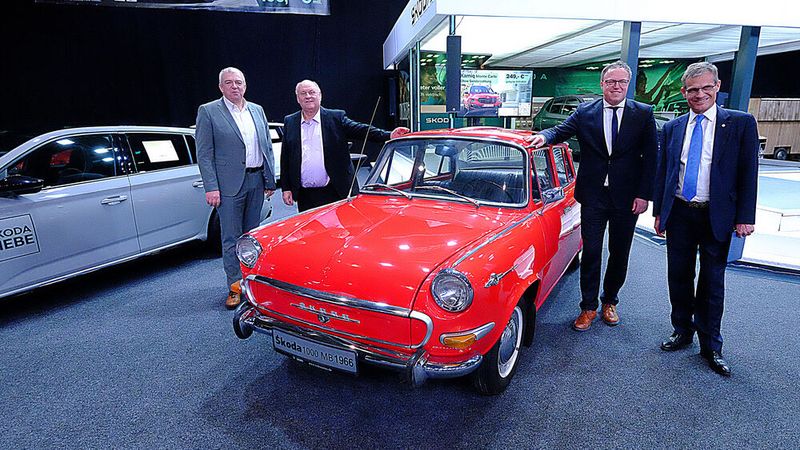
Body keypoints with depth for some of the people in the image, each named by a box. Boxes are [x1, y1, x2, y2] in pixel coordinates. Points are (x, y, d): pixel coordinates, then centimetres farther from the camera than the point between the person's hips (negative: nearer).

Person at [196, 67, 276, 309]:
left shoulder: (257, 110, 12)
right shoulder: (208, 112, -1)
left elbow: (267, 147, 14)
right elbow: (204, 154, -6)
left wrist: (270, 180, 9)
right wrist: (211, 187, -13)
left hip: (256, 181, 5)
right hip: (229, 184, -4)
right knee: (231, 238, -1)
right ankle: (235, 287, 8)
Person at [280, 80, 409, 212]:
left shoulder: (336, 117, 3)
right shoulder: (289, 122, 9)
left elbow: (361, 130, -7)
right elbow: (285, 158, 10)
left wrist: (389, 135, -22)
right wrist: (286, 188, 6)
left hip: (337, 192, -2)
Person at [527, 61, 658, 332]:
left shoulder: (643, 114, 2)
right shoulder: (585, 113, 4)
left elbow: (650, 156, 0)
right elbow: (562, 130, -7)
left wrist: (644, 195, -6)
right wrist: (545, 136, -31)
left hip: (627, 197, 1)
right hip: (593, 196, 0)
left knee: (619, 254, 12)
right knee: (591, 253, 4)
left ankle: (610, 302, 32)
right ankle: (588, 307, 17)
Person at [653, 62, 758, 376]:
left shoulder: (740, 123, -2)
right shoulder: (672, 128, 7)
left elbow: (748, 173, -3)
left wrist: (745, 217, -8)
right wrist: (659, 211, 8)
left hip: (717, 217, -2)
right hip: (679, 214, 3)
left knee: (712, 283, 7)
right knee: (679, 277, 11)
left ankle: (710, 346, 21)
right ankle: (682, 332, 29)